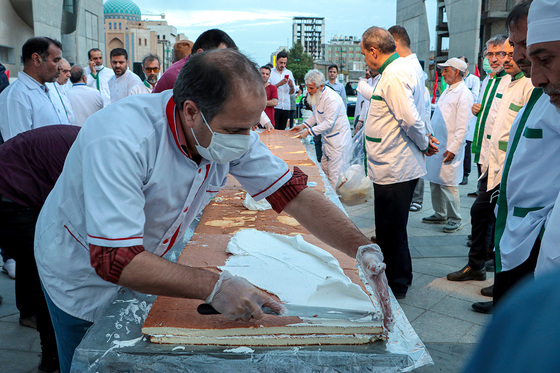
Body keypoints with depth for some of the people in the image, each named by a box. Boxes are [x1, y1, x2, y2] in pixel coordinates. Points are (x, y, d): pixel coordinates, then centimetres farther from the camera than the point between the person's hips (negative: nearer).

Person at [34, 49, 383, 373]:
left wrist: (364, 248, -27)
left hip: (145, 262, 5)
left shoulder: (233, 131, -19)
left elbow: (293, 193, -17)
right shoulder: (120, 141, -39)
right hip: (84, 273, -4)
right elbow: (114, 260, -41)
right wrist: (214, 286, -44)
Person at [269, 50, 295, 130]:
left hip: (286, 107, 4)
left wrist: (291, 86, -8)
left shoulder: (289, 73, 15)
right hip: (274, 106, -4)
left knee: (282, 130, 6)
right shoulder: (270, 72, 2)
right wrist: (279, 84, -16)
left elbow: (292, 92, 14)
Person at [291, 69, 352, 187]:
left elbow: (328, 123, -26)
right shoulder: (316, 96, 6)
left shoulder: (332, 99, -24)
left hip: (338, 141, -10)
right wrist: (303, 125, 7)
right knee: (324, 171, 14)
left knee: (334, 175, -6)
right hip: (328, 139, 10)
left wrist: (309, 131, -26)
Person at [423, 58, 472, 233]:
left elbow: (463, 127, -16)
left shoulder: (464, 94, -11)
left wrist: (453, 149, -19)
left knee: (448, 183, -5)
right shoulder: (447, 91, 17)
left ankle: (454, 219, 7)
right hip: (436, 145, 9)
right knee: (434, 181, 12)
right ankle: (440, 214, 24)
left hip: (449, 148, -9)